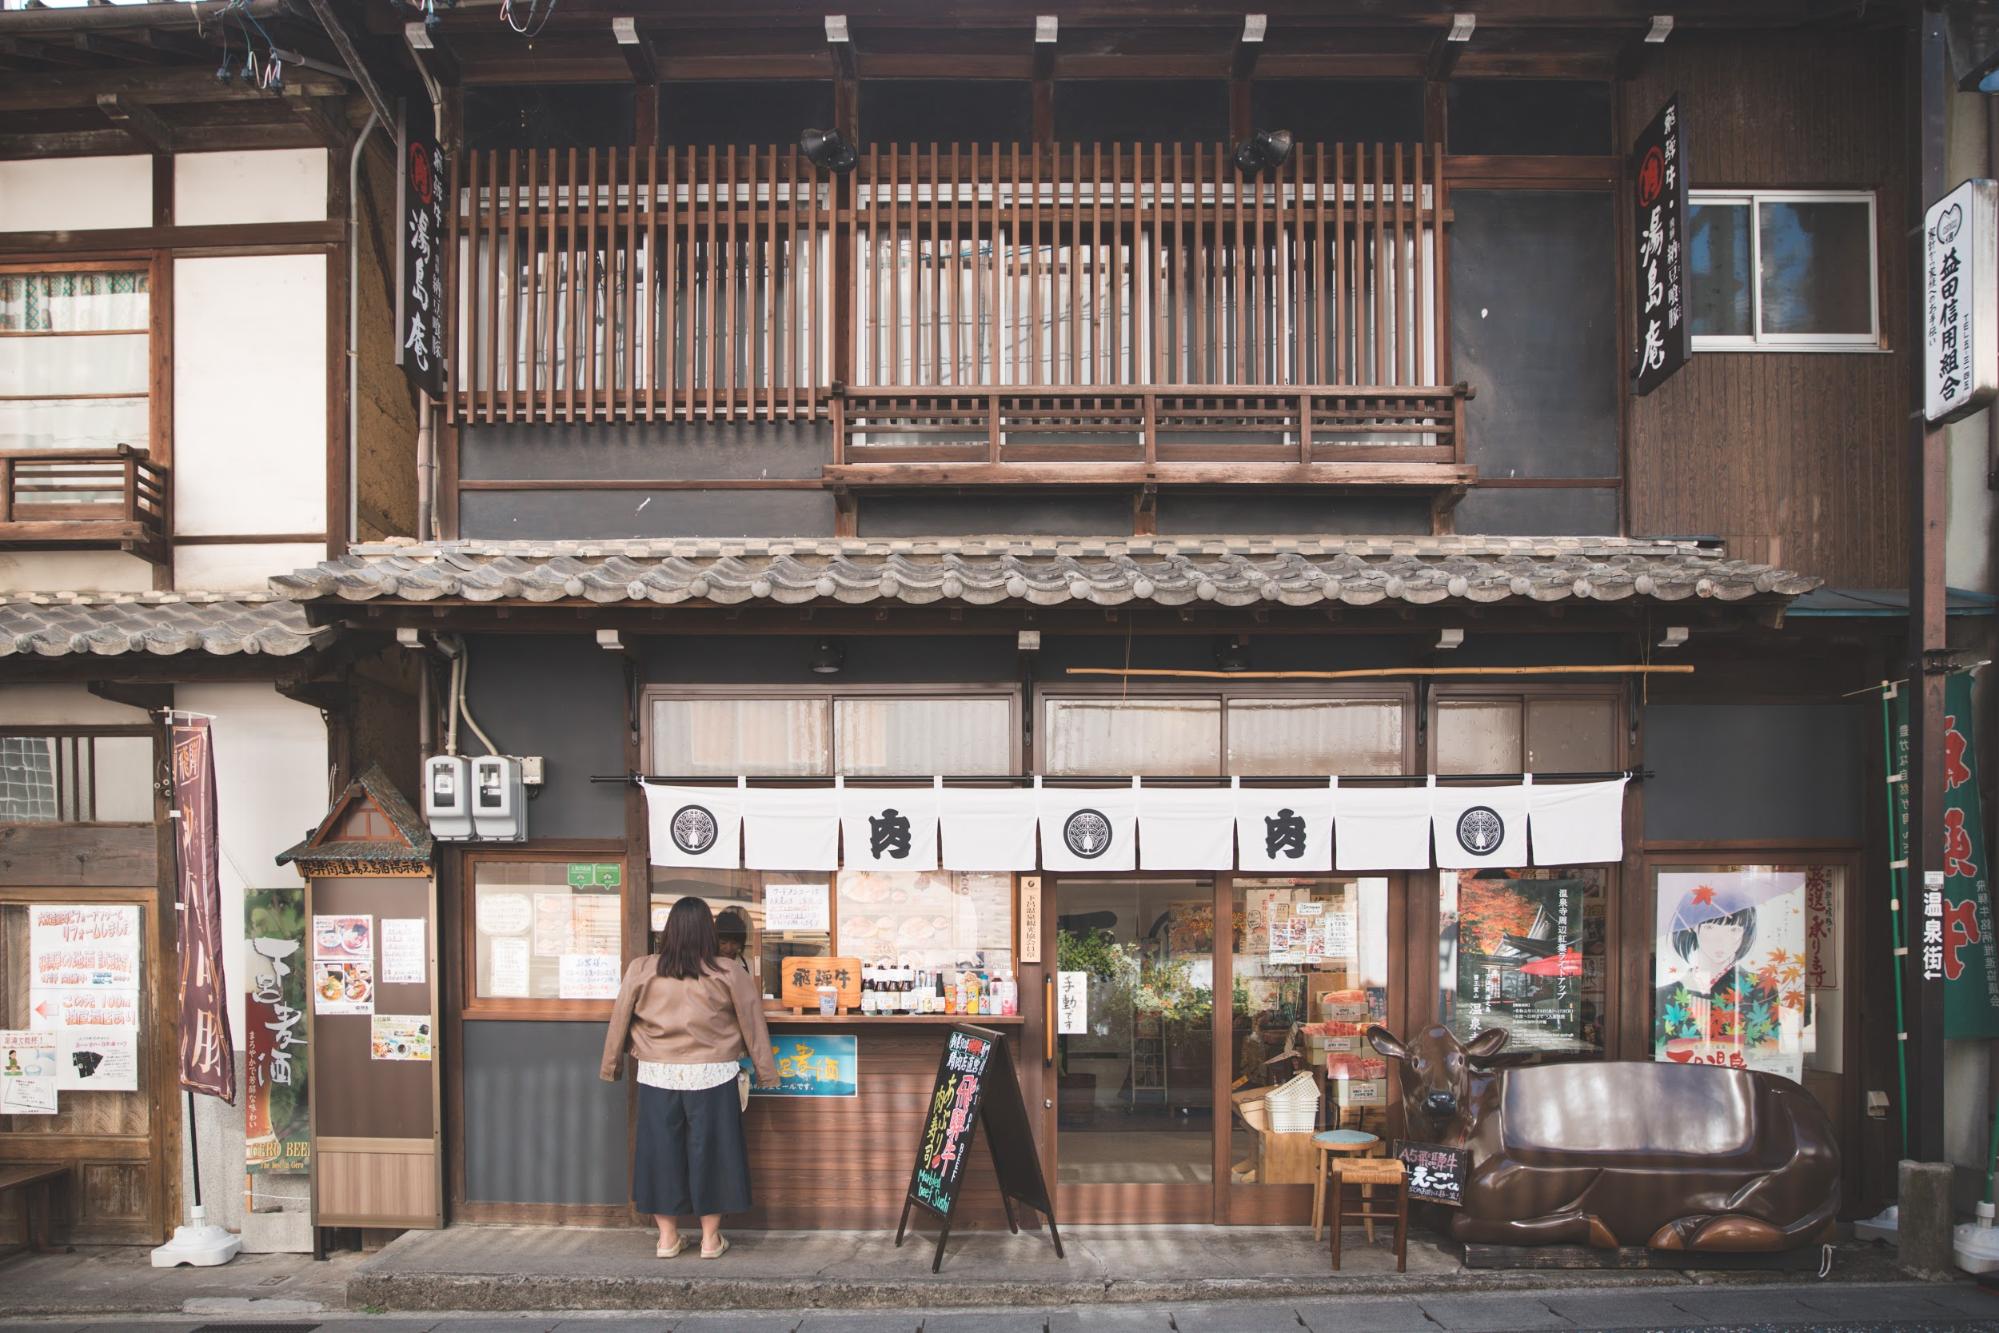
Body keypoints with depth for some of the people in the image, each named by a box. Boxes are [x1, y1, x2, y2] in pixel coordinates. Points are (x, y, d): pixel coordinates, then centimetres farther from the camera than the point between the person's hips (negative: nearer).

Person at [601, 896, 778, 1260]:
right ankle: (711, 1237, 18)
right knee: (710, 1151, 10)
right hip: (712, 1078, -1)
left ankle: (667, 1236, 21)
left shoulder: (641, 971, -4)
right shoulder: (729, 975, -6)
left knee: (661, 1150, 12)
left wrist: (611, 1067, 18)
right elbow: (752, 1026, 1)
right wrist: (766, 1072, 12)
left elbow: (619, 1022, 4)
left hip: (657, 1078, 1)